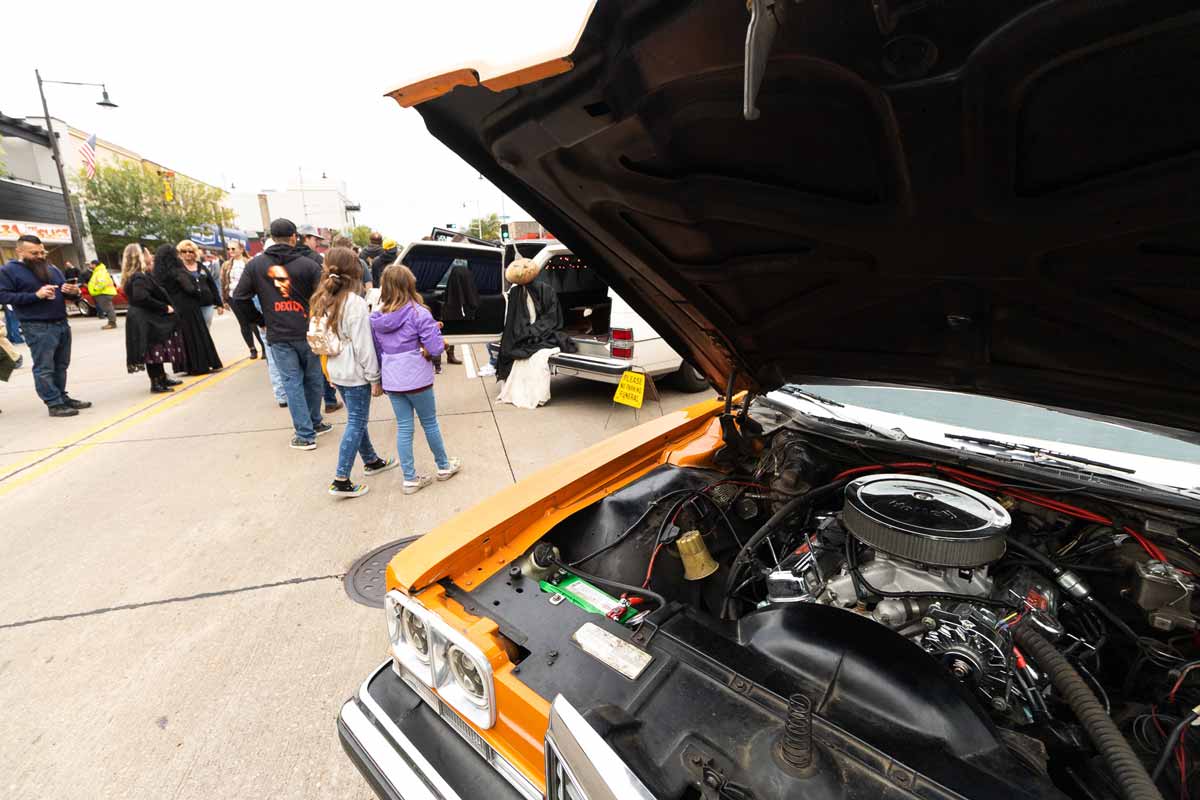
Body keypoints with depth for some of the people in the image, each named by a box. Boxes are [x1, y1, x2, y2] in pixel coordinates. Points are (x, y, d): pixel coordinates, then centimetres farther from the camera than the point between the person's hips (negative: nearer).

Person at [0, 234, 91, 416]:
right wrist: (36, 295, -20)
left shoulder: (51, 268, 16)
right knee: (44, 368, -5)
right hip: (37, 328, -6)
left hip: (61, 324, 6)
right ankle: (54, 404, -5)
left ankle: (62, 397, 19)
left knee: (61, 365, 11)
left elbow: (64, 290, 22)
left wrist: (74, 291, -3)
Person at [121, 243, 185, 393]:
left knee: (157, 350, 17)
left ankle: (162, 378, 26)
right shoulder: (140, 278, -17)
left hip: (149, 319, 10)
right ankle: (156, 383, 1)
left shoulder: (139, 276, 15)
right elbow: (142, 298, -27)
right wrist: (165, 307, -20)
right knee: (153, 351, -4)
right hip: (146, 321, -10)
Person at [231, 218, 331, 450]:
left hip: (278, 336, 1)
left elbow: (240, 298, 1)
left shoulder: (255, 264, 2)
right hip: (308, 332, -1)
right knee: (313, 379, 15)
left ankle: (305, 435, 6)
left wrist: (258, 319, 14)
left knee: (292, 383, 5)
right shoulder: (308, 264, -6)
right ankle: (315, 422, 26)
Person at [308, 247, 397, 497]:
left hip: (336, 371, 8)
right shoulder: (355, 303, -19)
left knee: (356, 419, 19)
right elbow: (363, 345, -18)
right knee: (356, 423, 0)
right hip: (355, 373, -8)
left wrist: (329, 371, 18)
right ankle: (341, 481, 3)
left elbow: (319, 336, 11)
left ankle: (371, 461, 35)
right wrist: (375, 377, -11)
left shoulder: (323, 301, 5)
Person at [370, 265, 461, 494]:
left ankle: (410, 479, 17)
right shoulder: (419, 313, -13)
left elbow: (375, 352, 10)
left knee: (403, 427, 11)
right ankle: (444, 466, 30)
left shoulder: (376, 317, 3)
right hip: (416, 379, -4)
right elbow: (436, 348, -15)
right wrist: (436, 328, 3)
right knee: (430, 423, 12)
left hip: (391, 380, 4)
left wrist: (378, 380, 18)